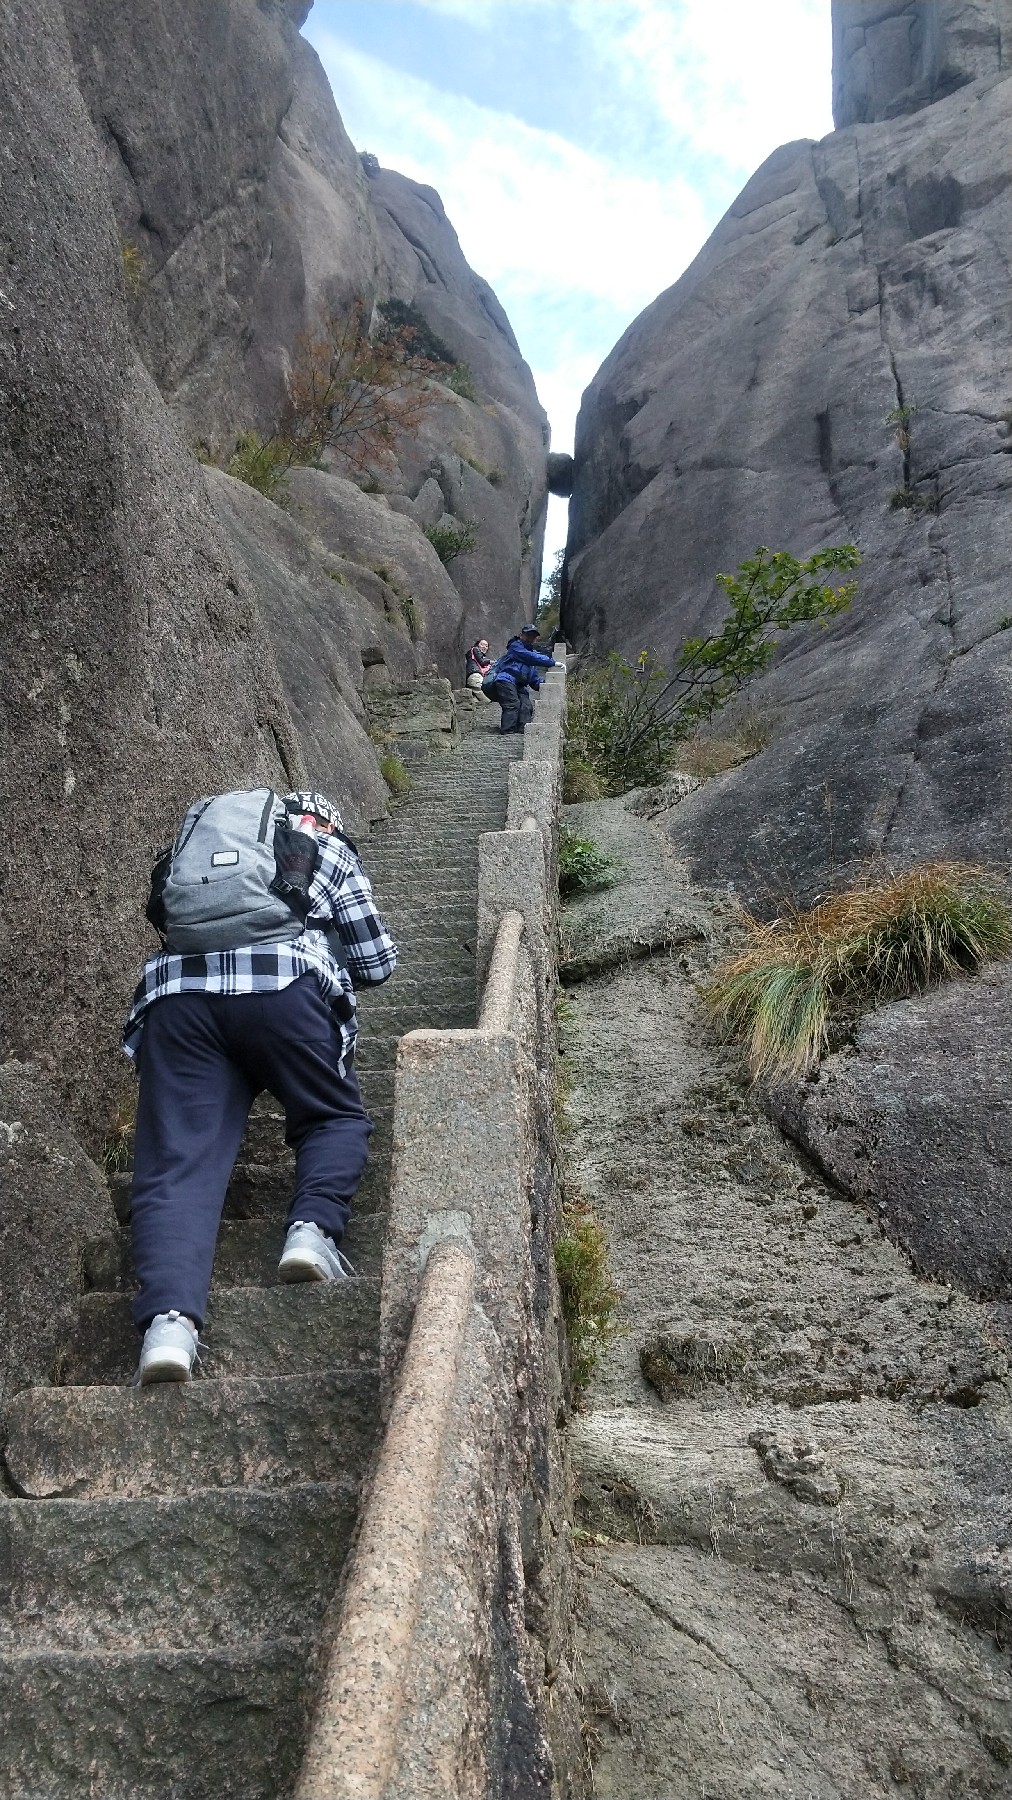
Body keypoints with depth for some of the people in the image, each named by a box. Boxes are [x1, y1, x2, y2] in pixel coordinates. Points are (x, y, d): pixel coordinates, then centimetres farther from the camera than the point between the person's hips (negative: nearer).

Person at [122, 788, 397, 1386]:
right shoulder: (330, 850, 26)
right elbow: (378, 961, 26)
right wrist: (332, 963, 47)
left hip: (176, 990, 2)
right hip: (284, 984, -2)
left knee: (178, 1160, -5)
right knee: (337, 1118, 18)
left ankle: (169, 1319, -27)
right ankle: (313, 1229, -8)